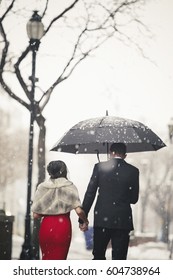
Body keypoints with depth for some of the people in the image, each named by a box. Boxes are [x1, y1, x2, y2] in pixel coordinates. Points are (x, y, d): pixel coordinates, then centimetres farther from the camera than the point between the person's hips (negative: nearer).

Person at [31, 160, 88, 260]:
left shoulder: (42, 187, 1)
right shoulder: (69, 187, -4)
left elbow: (36, 215, 0)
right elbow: (79, 211, -13)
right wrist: (85, 222, 5)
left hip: (46, 226, 2)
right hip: (63, 226, -2)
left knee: (46, 258, 19)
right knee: (59, 258, 7)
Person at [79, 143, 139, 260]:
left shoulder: (100, 167, 0)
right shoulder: (133, 171, 2)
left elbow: (90, 194, -1)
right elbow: (134, 199, 7)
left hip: (102, 219, 0)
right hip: (123, 220, 0)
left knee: (98, 256, 13)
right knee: (119, 258, 4)